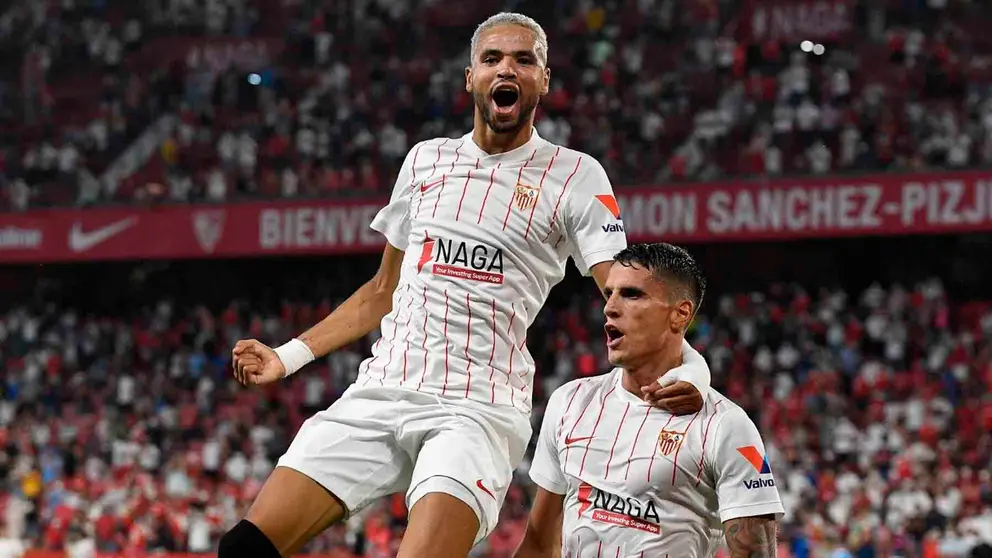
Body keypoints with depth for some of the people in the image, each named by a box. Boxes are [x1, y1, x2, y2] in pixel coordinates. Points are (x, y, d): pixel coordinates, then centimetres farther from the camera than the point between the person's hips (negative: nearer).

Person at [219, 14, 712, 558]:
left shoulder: (575, 176, 3)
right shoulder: (426, 159, 17)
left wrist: (688, 367, -24)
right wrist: (289, 356, 22)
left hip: (478, 407, -4)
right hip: (380, 391, 5)